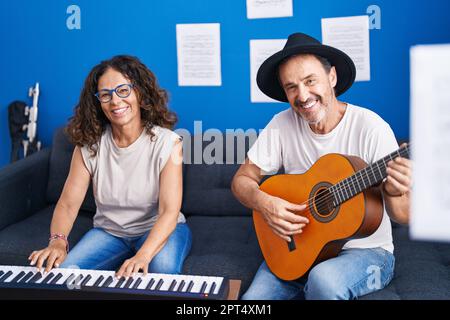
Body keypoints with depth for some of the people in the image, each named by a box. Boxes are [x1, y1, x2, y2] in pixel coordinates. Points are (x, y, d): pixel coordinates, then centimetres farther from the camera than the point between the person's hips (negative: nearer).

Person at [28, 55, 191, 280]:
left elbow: (169, 211, -25)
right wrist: (57, 241, -30)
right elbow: (68, 203, -9)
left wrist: (142, 256, -41)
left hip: (158, 229, -3)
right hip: (108, 231, 3)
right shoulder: (88, 144, -6)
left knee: (163, 267, -35)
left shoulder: (166, 142, -18)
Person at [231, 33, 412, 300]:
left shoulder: (370, 128, -16)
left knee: (324, 280, -33)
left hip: (366, 250, -2)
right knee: (252, 297, -18)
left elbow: (404, 217, -12)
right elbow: (242, 179, 0)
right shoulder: (283, 125, -5)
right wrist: (264, 203, -21)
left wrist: (395, 193, -35)